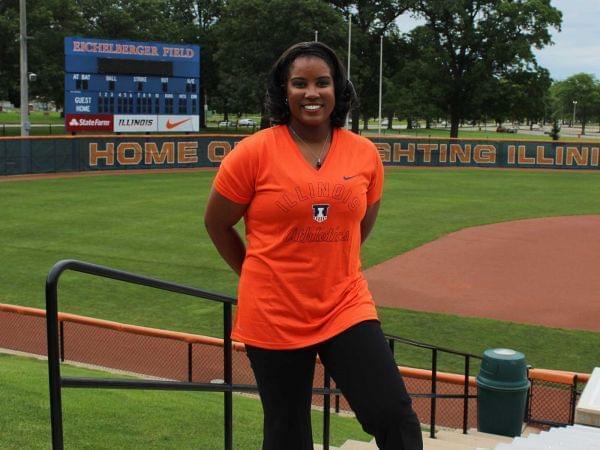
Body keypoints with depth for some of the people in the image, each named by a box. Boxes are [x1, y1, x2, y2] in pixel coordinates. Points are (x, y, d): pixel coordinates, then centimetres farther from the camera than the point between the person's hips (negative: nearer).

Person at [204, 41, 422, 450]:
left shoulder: (365, 153, 0)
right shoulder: (254, 152, -10)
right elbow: (216, 222, 2)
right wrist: (258, 274, 9)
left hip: (347, 307, 2)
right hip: (274, 316, -2)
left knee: (395, 416, -7)